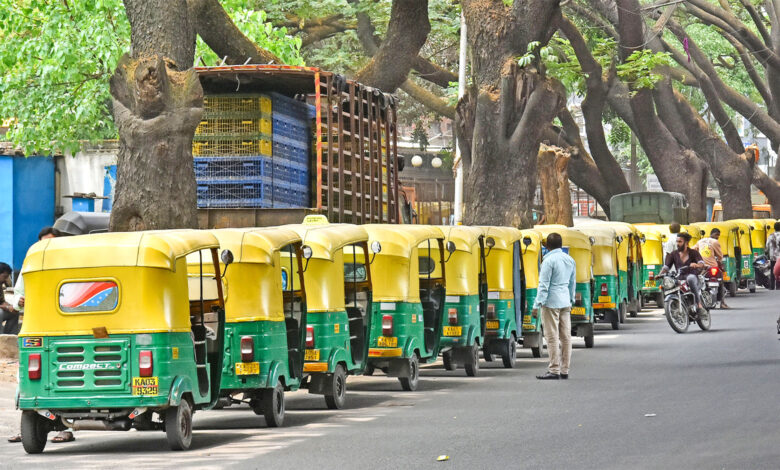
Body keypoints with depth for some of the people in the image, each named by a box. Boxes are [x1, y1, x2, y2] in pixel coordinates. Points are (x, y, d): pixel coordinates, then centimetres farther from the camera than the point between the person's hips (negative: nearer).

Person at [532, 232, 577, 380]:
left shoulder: (549, 260, -12)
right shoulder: (570, 260, 10)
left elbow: (544, 285, -15)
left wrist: (537, 304, -13)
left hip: (551, 302, -7)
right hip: (565, 302, 7)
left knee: (552, 337, -5)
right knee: (565, 336, 8)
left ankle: (554, 371, -7)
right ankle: (564, 370, 12)